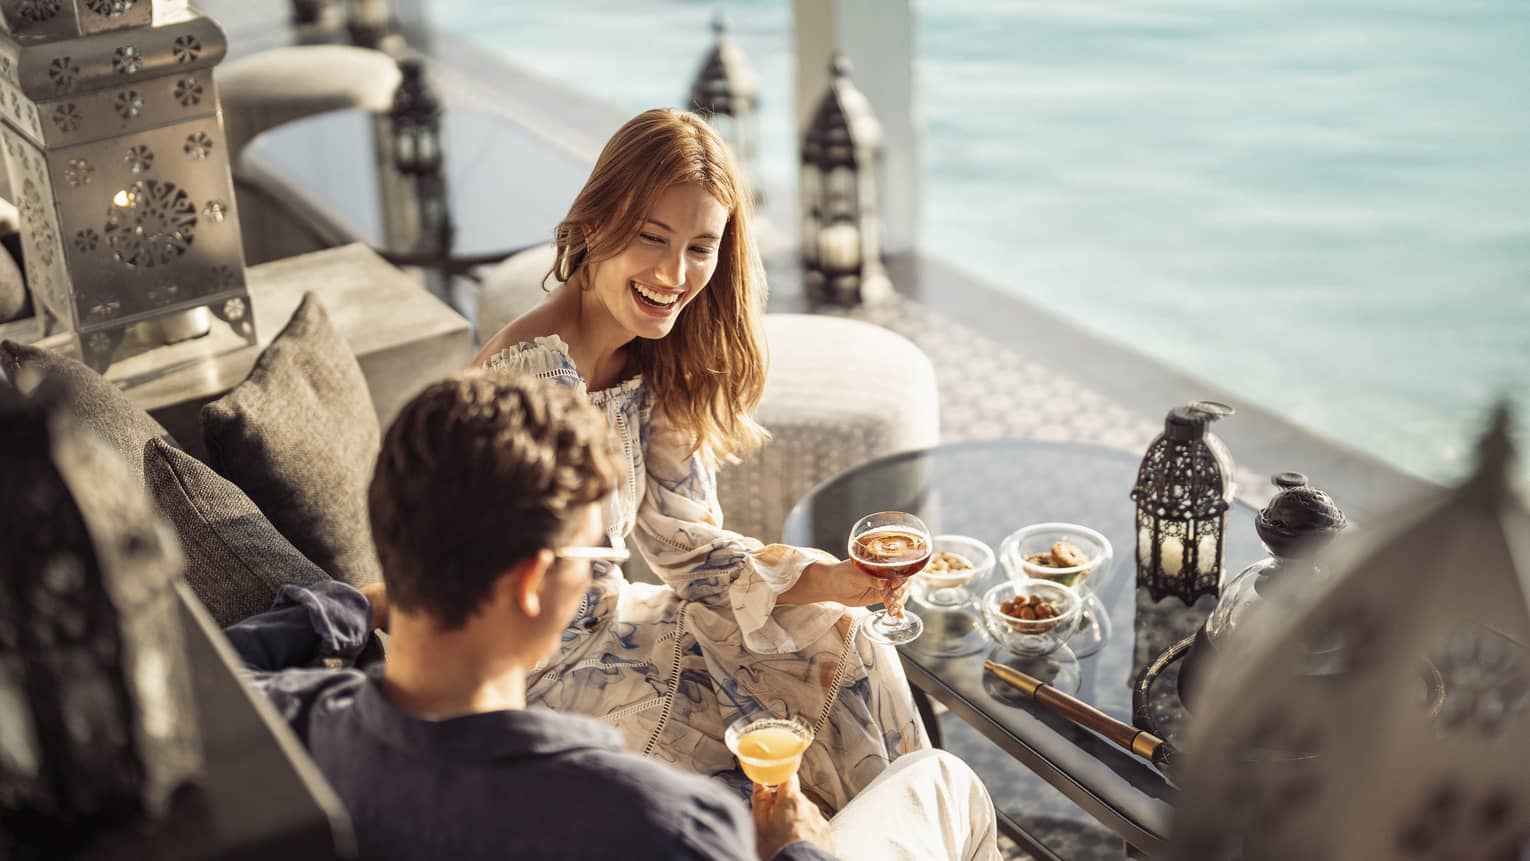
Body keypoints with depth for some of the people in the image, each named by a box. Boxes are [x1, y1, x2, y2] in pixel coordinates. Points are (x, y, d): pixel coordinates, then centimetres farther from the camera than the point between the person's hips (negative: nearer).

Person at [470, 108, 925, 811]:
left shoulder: (655, 365, -2)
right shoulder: (535, 377, -28)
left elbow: (682, 540, 1)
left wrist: (830, 581, -13)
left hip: (605, 628, 7)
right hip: (547, 683, -7)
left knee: (836, 637, 0)